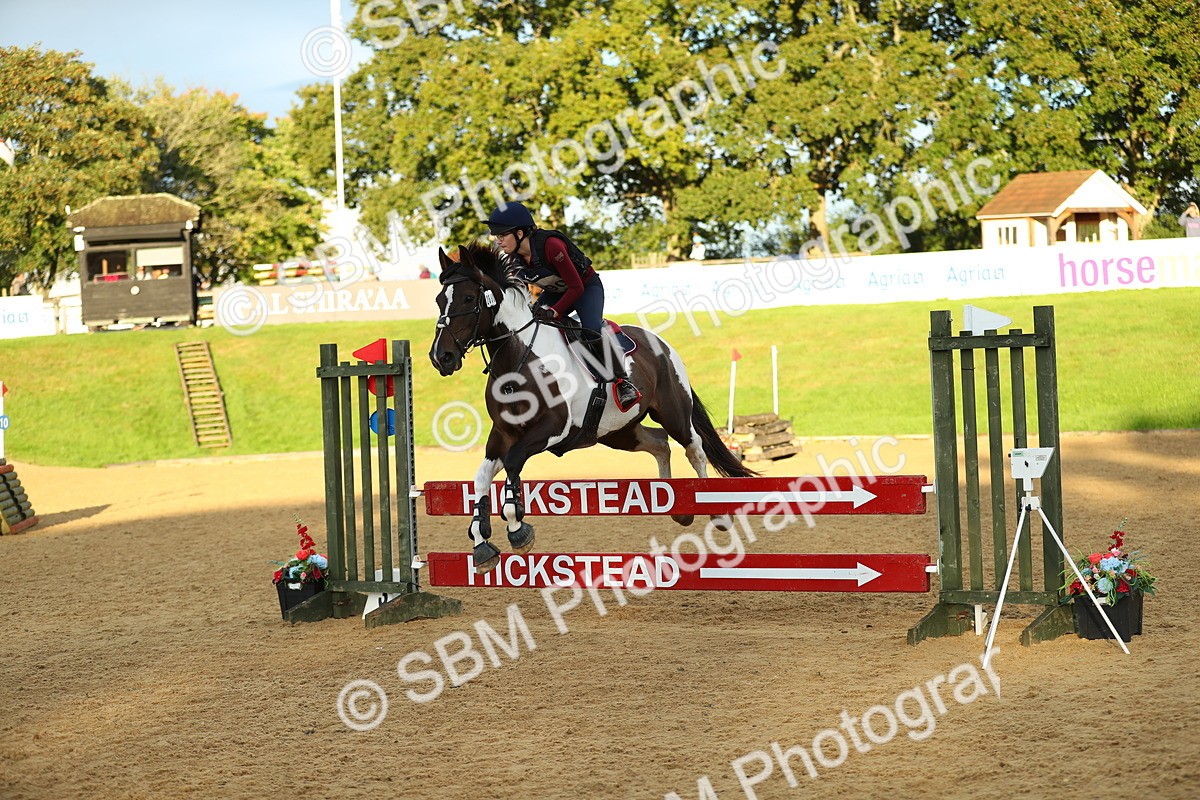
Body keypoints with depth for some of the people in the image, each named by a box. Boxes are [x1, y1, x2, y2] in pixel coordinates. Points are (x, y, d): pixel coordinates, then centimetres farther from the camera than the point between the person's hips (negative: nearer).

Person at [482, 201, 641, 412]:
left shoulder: (550, 246, -35)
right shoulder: (514, 256, -14)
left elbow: (576, 287, -30)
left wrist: (554, 311, -37)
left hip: (586, 286, -7)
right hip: (555, 291, 7)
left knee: (591, 329, -30)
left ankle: (622, 382, -21)